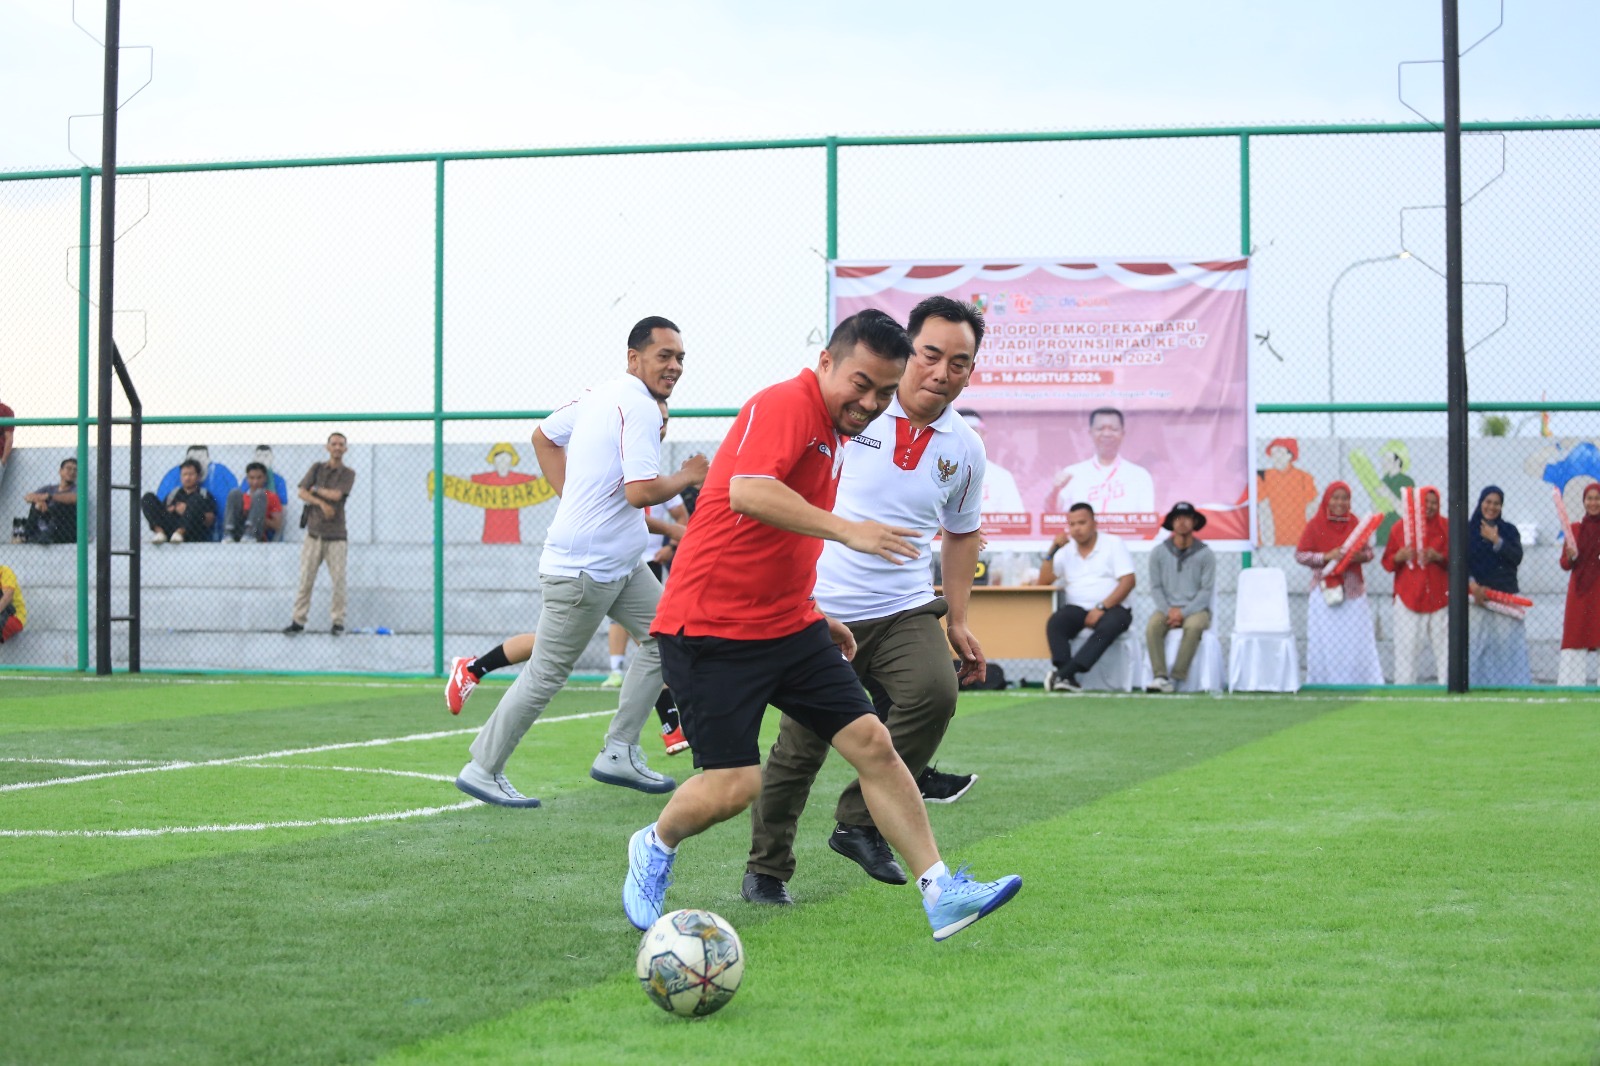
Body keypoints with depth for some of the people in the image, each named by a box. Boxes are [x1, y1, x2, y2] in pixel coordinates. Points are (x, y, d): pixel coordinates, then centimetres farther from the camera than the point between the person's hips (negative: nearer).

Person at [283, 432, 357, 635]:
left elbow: (336, 495, -12)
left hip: (336, 536, -2)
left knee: (338, 581, -4)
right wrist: (321, 503, -14)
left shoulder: (348, 474, 3)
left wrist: (316, 489, -1)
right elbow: (301, 492, 0)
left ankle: (338, 621, 5)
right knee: (305, 579, 0)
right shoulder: (317, 468, 10)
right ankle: (298, 621, 3)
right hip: (314, 533, 2)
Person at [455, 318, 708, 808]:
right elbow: (641, 491, -28)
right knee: (547, 674, -1)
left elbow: (544, 436, 22)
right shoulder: (638, 408, -20)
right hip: (583, 569, -10)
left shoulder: (600, 395, 9)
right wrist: (688, 477, -10)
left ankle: (619, 753, 13)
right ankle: (482, 769, 10)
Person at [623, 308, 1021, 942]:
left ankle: (940, 892, 1)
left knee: (872, 743, -1)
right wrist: (846, 529, -38)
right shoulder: (786, 404, -16)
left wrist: (816, 615, 25)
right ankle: (655, 846, 21)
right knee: (735, 785, -10)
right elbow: (748, 492, -35)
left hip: (787, 627, 9)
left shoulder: (833, 430, 14)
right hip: (711, 628, -9)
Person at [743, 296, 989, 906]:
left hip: (906, 610, 3)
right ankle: (766, 869, 21)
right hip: (821, 609, -3)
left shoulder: (965, 448, 5)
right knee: (800, 746, -1)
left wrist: (958, 622, 16)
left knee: (936, 691, -24)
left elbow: (961, 534, 21)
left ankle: (860, 823, -6)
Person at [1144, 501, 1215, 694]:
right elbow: (1155, 587, 4)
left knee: (1194, 626, -36)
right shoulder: (1158, 552, 5)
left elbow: (1207, 590, -5)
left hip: (1196, 609, -2)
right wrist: (1169, 610, -13)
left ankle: (1176, 678, -33)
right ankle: (1160, 677, -35)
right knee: (1153, 626, -31)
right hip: (1167, 608, 2)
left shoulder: (1205, 554, -1)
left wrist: (1183, 613, -16)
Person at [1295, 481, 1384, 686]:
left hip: (1353, 589, 3)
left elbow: (1369, 551, 11)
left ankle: (1362, 681, 4)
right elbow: (1300, 555, -5)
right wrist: (1327, 557, -18)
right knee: (1325, 640, -3)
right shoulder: (1315, 525, -2)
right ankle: (1324, 683, 4)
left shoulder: (1355, 523, 7)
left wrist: (1359, 556, -13)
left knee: (1358, 637, 0)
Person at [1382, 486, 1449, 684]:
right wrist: (1399, 557, -13)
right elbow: (1387, 562, 8)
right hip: (1408, 596, 0)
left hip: (1439, 596, 0)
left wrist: (1439, 557, -14)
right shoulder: (1401, 527, 8)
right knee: (1405, 645, -4)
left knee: (1444, 644, -3)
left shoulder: (1446, 528, 7)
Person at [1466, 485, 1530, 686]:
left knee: (1508, 643, -8)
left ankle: (1510, 684, -10)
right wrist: (1473, 585, -16)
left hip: (1505, 596, 1)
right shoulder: (1467, 530, 8)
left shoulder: (1509, 530, 13)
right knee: (1477, 644, -8)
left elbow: (1517, 558, -1)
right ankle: (1477, 684, -9)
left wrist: (1496, 541, -11)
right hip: (1476, 595, -1)